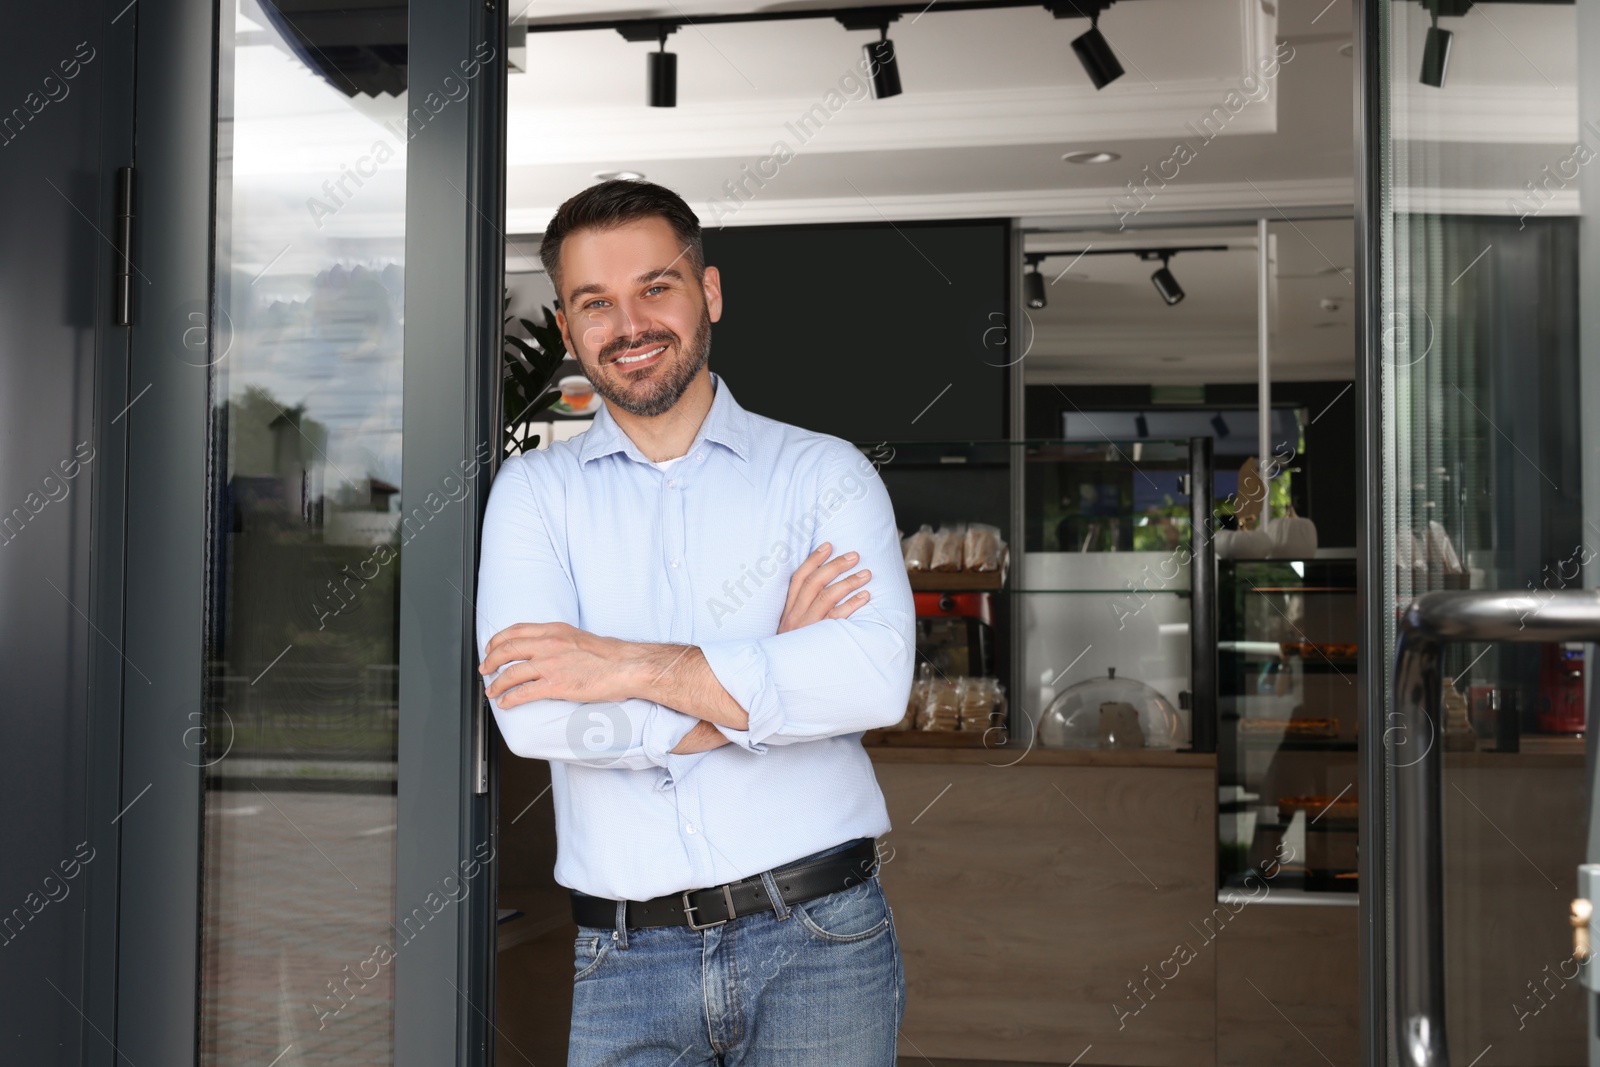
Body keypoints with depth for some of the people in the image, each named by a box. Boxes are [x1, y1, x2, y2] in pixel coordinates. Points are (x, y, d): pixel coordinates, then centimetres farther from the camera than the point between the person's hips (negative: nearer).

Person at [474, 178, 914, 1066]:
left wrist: (633, 666, -14)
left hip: (818, 938, -1)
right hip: (627, 959, 1)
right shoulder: (533, 491, 6)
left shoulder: (824, 472, 3)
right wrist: (772, 673, -9)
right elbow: (532, 713, -10)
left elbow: (878, 675, -14)